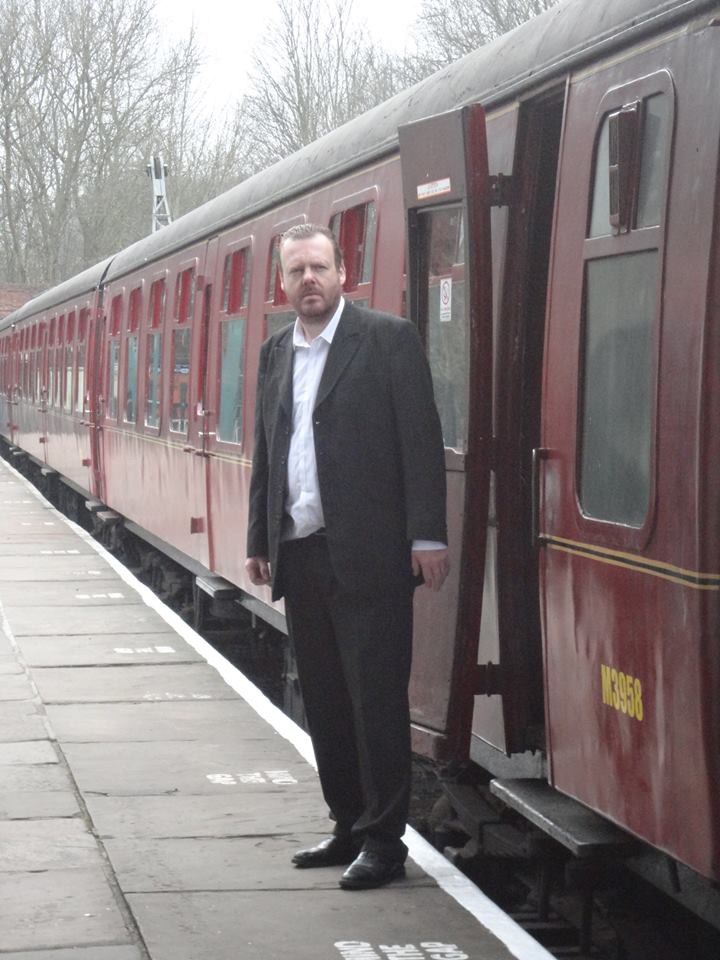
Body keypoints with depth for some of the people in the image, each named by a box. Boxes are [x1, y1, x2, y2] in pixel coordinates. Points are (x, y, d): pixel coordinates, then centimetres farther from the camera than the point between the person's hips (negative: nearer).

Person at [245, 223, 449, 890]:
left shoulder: (388, 339, -3)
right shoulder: (275, 353, 15)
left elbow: (421, 441, -8)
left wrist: (427, 536, -14)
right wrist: (258, 542, 16)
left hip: (367, 555, -6)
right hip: (299, 555, 6)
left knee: (376, 699, -2)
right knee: (324, 702, 11)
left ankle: (383, 840, 5)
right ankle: (348, 827, 22)